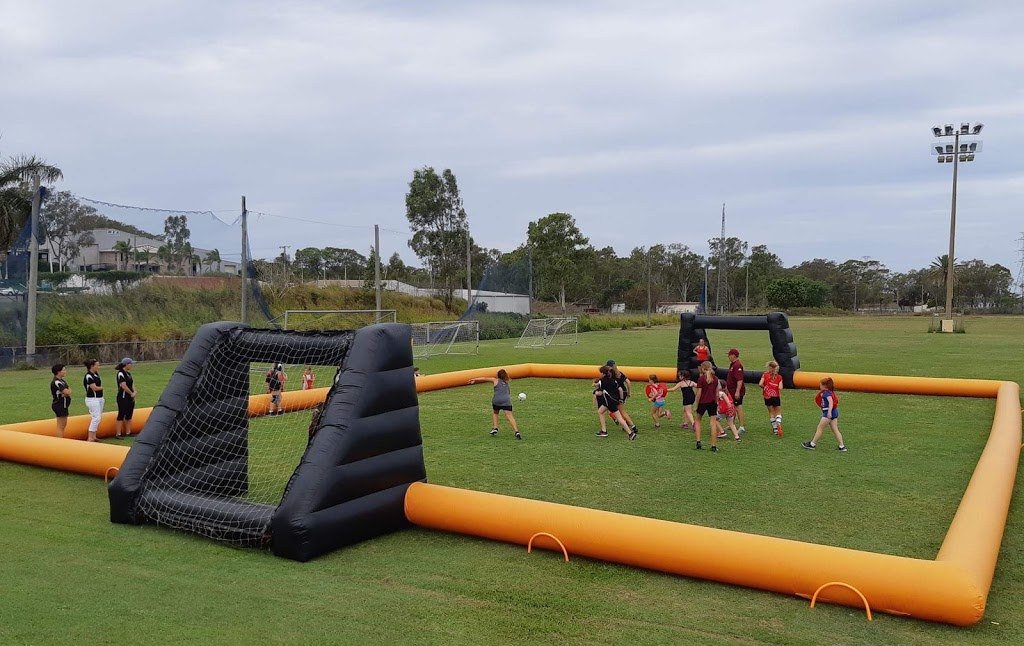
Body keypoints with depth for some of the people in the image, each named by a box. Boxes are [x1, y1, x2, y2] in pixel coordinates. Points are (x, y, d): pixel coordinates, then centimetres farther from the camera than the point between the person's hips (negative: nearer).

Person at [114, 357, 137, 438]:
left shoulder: (128, 373, 14)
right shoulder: (120, 374, -13)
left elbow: (132, 384, 15)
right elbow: (124, 386, -20)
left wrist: (134, 392, -2)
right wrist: (131, 393, -8)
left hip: (130, 397, 9)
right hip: (123, 397, -9)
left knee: (129, 415, 12)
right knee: (121, 415, -7)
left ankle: (128, 432, 19)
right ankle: (118, 434, -5)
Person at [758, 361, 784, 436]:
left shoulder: (765, 375, -4)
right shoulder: (779, 377, -2)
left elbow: (760, 384, -16)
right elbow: (780, 388, -13)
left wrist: (763, 387, 4)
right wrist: (780, 395, 2)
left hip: (767, 397, 0)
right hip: (776, 397, 0)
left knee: (771, 412, 13)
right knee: (778, 412, 10)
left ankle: (775, 428, 13)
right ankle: (778, 423, -20)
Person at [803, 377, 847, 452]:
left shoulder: (826, 393, -12)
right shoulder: (830, 392, 17)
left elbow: (831, 401, -26)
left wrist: (829, 411, -36)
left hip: (828, 413, -9)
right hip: (834, 412, 9)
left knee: (819, 428, 0)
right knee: (835, 430, 7)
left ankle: (812, 444, 6)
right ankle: (842, 446, 2)